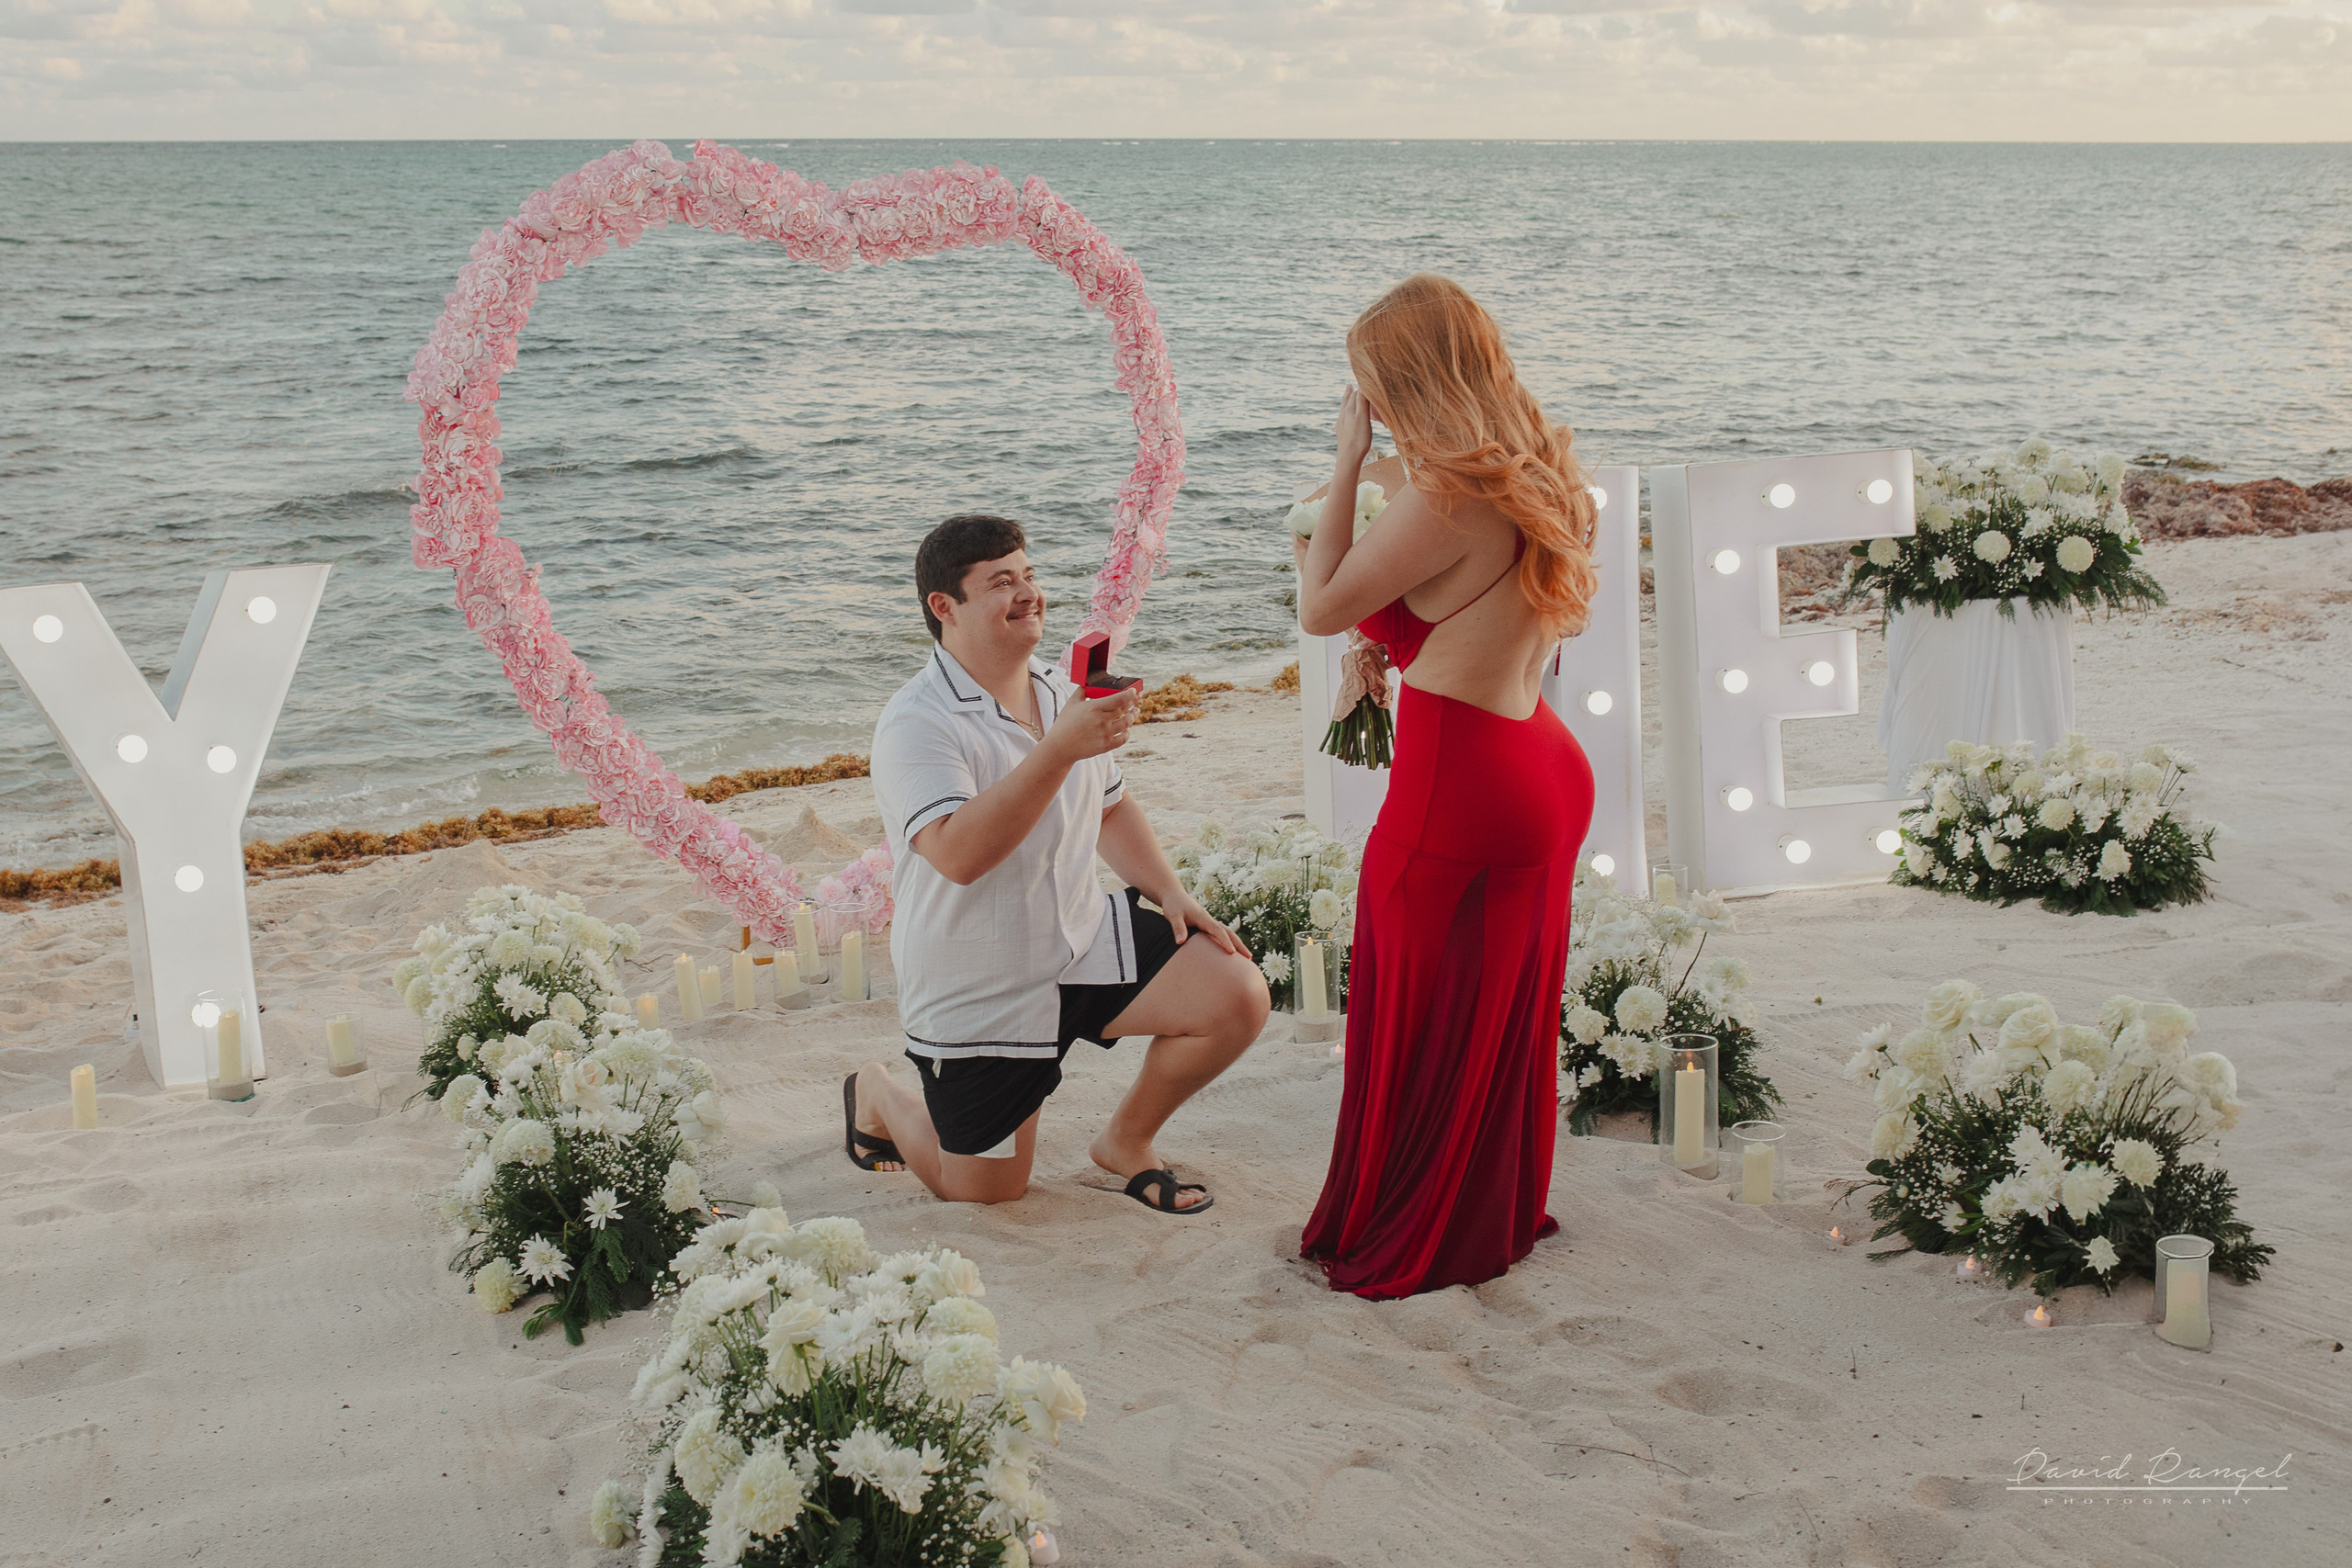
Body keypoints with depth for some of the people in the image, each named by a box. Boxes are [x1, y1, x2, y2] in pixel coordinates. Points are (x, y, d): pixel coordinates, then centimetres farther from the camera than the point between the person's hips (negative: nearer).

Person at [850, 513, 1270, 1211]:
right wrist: (1060, 749, -42)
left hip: (1083, 943, 6)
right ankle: (878, 1096, 35)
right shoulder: (915, 725, -21)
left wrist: (1169, 892, 4)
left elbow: (1109, 807, 19)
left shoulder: (1063, 694, 4)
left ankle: (1127, 1140, 12)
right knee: (990, 1190, 4)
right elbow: (959, 853, -36)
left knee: (1238, 996, -13)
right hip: (977, 995, -6)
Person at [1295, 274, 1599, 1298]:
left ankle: (1405, 1245, 22)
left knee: (1417, 1022, 7)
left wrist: (1347, 466, -8)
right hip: (1543, 768, 9)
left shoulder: (1449, 495, -21)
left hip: (1460, 790, -9)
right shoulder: (1529, 474, 7)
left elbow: (1322, 609, -14)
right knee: (1505, 1013, 21)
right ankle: (1503, 1216, 37)